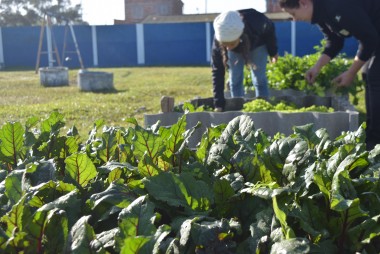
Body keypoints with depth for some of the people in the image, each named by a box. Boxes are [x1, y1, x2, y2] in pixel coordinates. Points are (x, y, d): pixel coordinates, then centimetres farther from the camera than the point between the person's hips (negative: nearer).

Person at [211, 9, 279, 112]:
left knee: (260, 79, -3)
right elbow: (217, 72, -36)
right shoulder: (218, 40, -40)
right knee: (235, 80, -3)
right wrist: (219, 104, -39)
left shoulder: (256, 23, -45)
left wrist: (273, 52, -5)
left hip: (257, 44, -1)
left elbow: (270, 29, -19)